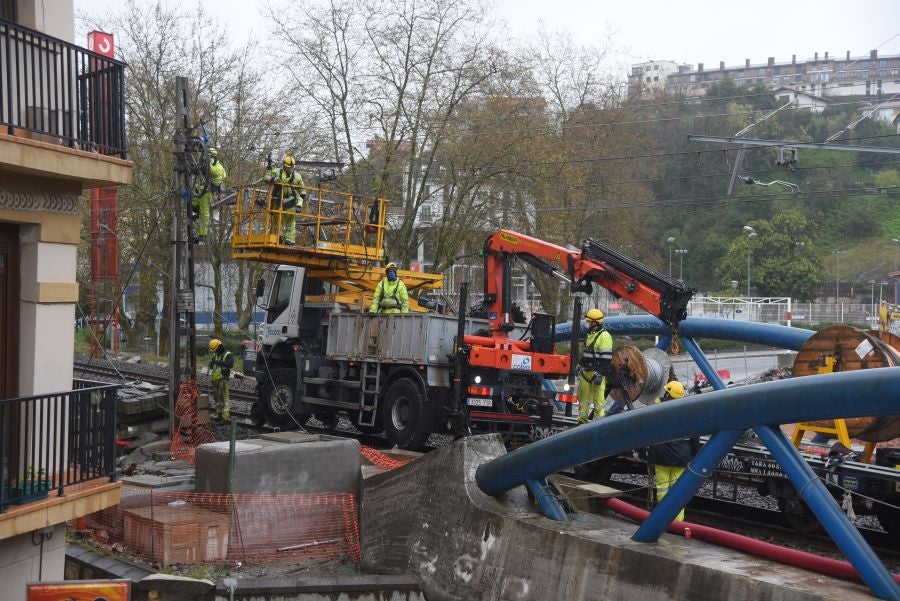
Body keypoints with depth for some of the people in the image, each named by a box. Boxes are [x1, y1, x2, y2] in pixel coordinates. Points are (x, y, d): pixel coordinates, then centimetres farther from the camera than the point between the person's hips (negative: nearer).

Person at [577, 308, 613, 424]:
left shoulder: (604, 336, -13)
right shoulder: (590, 335, 17)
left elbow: (606, 358, -18)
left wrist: (599, 374, -21)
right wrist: (582, 369, 25)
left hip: (597, 373, -9)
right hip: (586, 371, 9)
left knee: (598, 397, -4)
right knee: (583, 395, 12)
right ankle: (582, 419, 20)